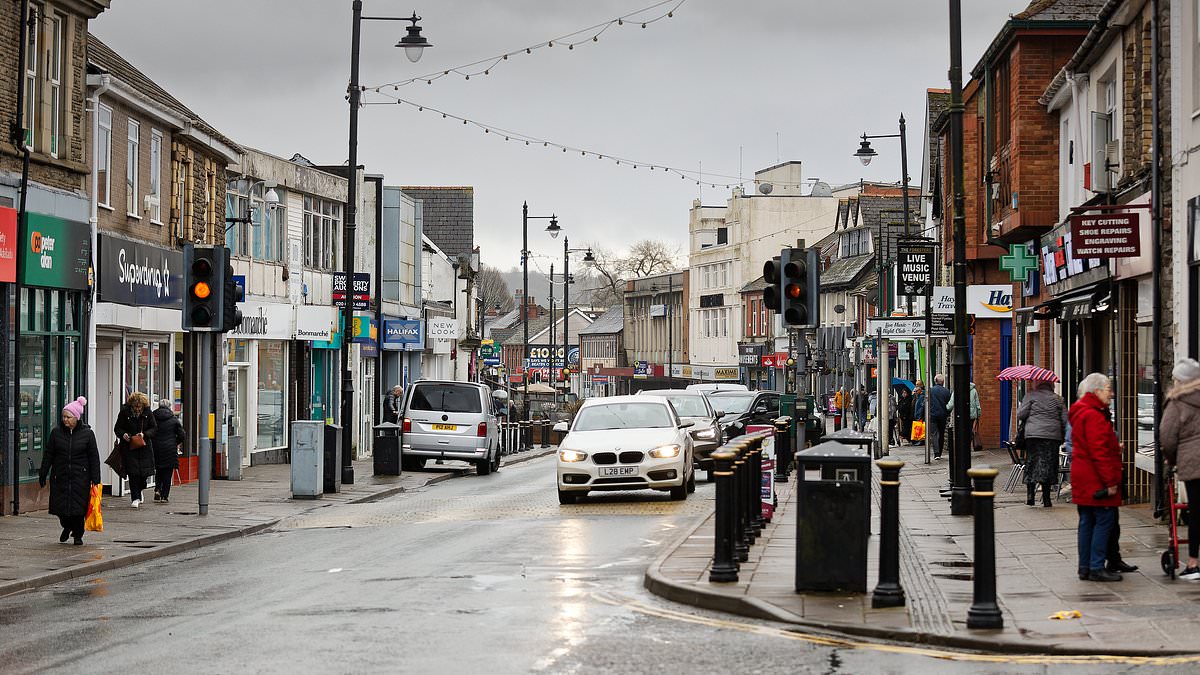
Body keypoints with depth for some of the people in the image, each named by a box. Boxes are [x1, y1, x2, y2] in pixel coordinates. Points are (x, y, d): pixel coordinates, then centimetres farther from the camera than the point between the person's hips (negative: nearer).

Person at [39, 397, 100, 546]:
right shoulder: (56, 432, 2)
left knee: (79, 506, -1)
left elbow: (94, 457, -1)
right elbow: (48, 454, 7)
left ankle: (78, 534, 17)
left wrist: (95, 479, -5)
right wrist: (43, 474, 4)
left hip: (80, 477, -2)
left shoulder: (87, 433, -2)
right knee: (60, 506, 3)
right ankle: (67, 528, 32)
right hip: (60, 476, 2)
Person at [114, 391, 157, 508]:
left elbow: (154, 428, 4)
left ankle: (138, 491, 31)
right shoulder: (124, 412, -7)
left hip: (144, 446, 2)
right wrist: (123, 434, -20)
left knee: (145, 471, 2)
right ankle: (135, 498, -1)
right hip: (129, 446, -2)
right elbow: (117, 428, 0)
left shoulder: (147, 413, -1)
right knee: (133, 472, -8)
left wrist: (144, 434, -14)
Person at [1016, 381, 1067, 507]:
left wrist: (1022, 425, 17)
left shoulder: (1031, 396, 4)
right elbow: (1065, 420, 9)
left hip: (1033, 435, -1)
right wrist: (1063, 437, 17)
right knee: (1048, 466, 4)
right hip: (1053, 435, 1)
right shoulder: (1058, 399, 12)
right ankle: (1046, 499, 2)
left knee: (1032, 463, 5)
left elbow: (1021, 414, -3)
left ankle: (1030, 494, -8)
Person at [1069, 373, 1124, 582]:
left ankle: (1085, 567, 16)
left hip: (1083, 478, 11)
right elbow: (1099, 452, -22)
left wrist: (1114, 446, 21)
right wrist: (1110, 481, -21)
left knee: (1087, 521, 13)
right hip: (1096, 479, -11)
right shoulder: (1094, 416, -17)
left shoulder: (1081, 413, 17)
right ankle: (1097, 568, -7)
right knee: (1104, 520, -7)